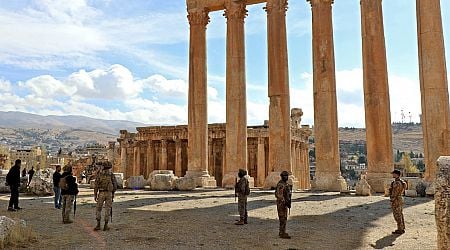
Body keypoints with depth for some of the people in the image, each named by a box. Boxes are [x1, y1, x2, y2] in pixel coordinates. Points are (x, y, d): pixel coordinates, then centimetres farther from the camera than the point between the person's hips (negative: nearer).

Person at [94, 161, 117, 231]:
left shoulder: (99, 174, -1)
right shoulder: (112, 174, 1)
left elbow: (96, 185, -5)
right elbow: (115, 185, 1)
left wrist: (95, 195, 0)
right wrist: (113, 193, 18)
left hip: (101, 193, 0)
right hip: (109, 194, 1)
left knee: (98, 209, 11)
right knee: (107, 209, 5)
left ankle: (98, 225, 3)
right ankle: (105, 226, 4)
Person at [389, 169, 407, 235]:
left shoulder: (396, 183, -22)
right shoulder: (401, 181, 10)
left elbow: (394, 193, -23)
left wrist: (392, 202, -19)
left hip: (396, 200, -10)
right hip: (400, 199, 10)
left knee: (397, 216, -3)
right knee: (400, 215, 15)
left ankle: (400, 230, 2)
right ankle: (402, 228, 22)